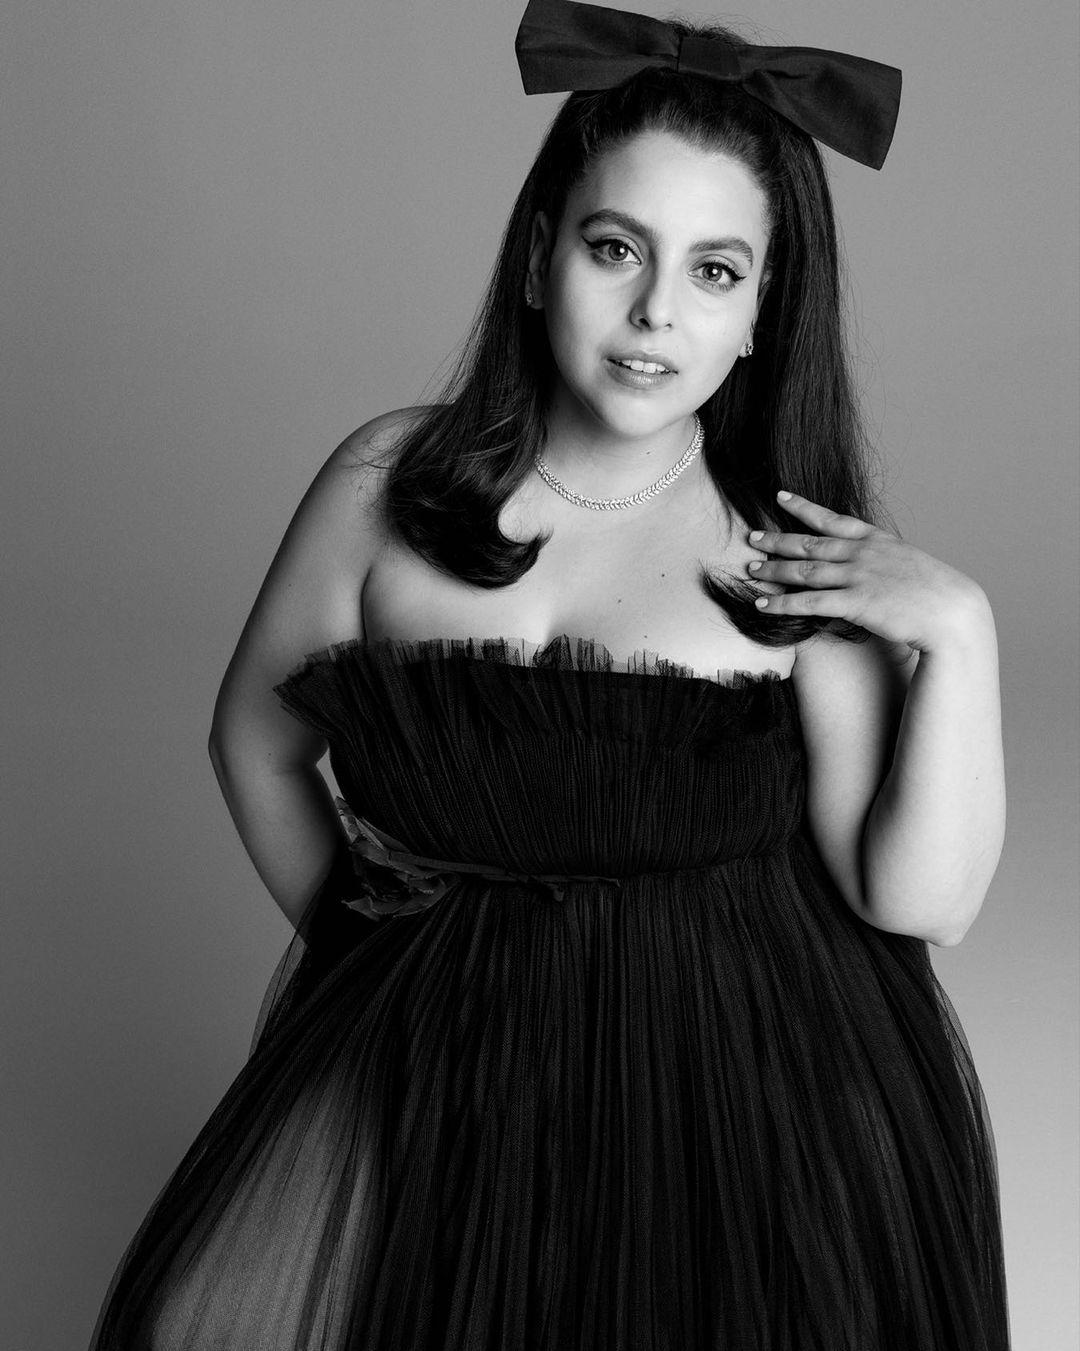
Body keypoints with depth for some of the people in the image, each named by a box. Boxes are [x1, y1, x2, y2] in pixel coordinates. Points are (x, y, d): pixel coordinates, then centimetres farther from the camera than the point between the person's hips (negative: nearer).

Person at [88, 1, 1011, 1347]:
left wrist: (956, 631, -20)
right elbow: (257, 735, 10)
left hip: (740, 1083, -1)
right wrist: (353, 936, 10)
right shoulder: (393, 483, -4)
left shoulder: (804, 556, -7)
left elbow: (919, 900, -11)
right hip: (424, 1051, 2)